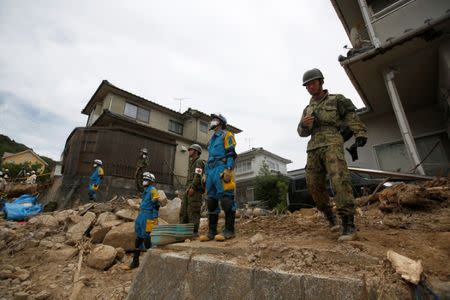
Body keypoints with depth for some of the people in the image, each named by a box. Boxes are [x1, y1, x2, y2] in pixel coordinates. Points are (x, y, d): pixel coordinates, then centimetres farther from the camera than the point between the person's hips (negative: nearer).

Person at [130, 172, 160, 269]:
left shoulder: (153, 190, -12)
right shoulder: (146, 190, 16)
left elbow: (156, 205, -17)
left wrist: (155, 219, -20)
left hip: (148, 217, -9)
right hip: (141, 216, 9)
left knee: (145, 237, -5)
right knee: (138, 237, 12)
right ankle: (135, 260, 23)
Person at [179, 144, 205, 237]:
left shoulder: (199, 161, -2)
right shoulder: (192, 163, 28)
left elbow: (198, 176, -15)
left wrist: (192, 188, -22)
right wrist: (187, 189, 19)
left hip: (195, 190, -9)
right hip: (189, 190, 9)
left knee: (193, 211, -10)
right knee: (183, 211, 5)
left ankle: (194, 231, -7)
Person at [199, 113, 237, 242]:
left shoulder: (226, 135, 6)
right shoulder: (212, 139, 30)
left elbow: (231, 153, -7)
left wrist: (228, 169, -20)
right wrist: (206, 173, 20)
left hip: (221, 169, -8)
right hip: (211, 171, 8)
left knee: (226, 199, -10)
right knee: (211, 201, 4)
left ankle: (229, 230, -5)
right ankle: (212, 231, 9)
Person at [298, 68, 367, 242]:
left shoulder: (337, 100, 13)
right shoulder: (308, 109, 24)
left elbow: (351, 117, 2)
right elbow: (302, 132, 15)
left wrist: (360, 134, -17)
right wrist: (304, 124, -8)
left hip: (332, 144, -4)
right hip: (314, 149, 5)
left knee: (339, 179, -23)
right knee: (314, 185, -2)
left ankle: (348, 225, -20)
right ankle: (330, 217, 17)